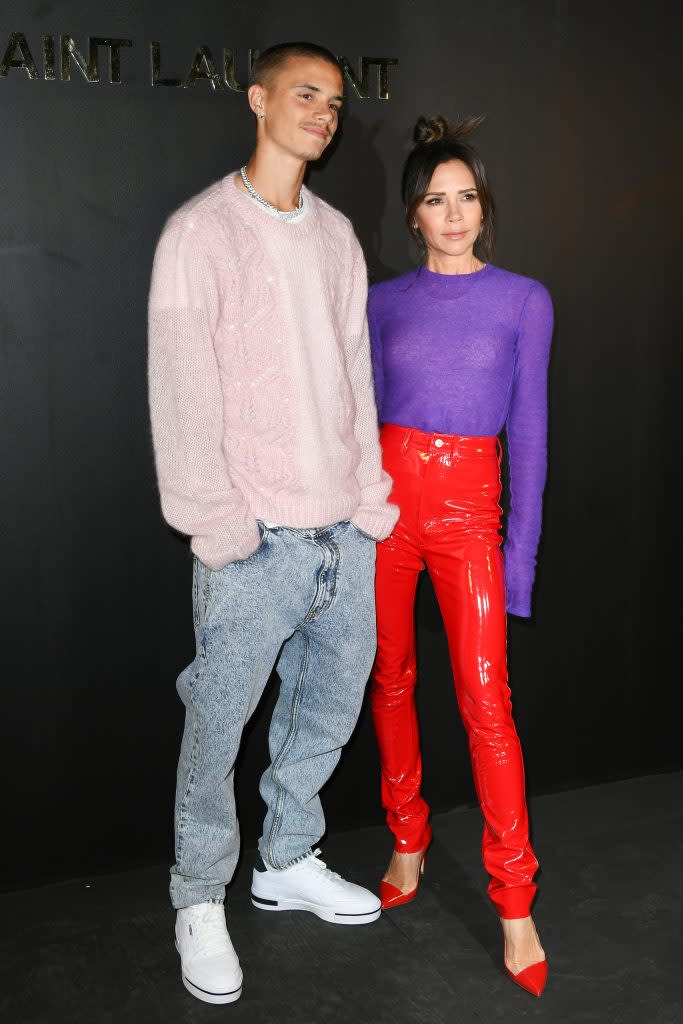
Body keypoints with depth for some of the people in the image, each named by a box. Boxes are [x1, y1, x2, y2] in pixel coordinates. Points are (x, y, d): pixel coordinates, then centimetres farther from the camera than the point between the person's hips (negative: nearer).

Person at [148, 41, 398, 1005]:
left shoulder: (337, 234, 13)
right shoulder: (202, 231, -5)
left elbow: (356, 372, 13)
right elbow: (182, 392, -10)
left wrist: (371, 498, 8)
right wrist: (218, 525, -14)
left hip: (345, 531, 7)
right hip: (257, 540, -6)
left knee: (330, 706, 16)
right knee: (220, 723, 2)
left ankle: (288, 861, 36)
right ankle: (201, 901, 22)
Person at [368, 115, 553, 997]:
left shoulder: (522, 301, 2)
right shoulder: (384, 302, 7)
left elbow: (528, 429, 1)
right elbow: (366, 416, 11)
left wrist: (522, 550, -3)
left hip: (468, 507, -2)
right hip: (387, 495, 3)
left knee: (485, 700, -7)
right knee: (391, 680, 10)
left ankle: (514, 904, 3)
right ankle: (408, 843, 29)